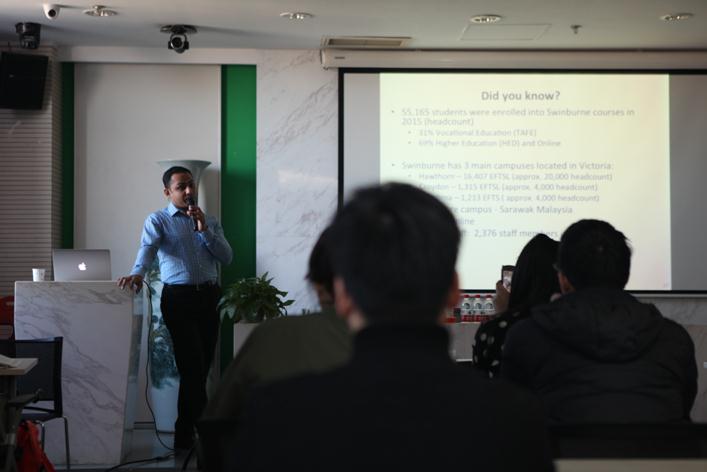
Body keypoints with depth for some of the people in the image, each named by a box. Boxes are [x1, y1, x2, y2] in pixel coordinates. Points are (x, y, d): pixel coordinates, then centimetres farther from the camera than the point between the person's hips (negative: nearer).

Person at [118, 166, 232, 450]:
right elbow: (148, 248, -16)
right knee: (193, 368, -9)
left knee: (202, 369, 7)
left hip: (210, 297, 5)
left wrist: (204, 230, -6)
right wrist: (138, 273, -37)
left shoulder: (210, 222, 17)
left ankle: (185, 434, 18)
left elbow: (227, 258, 6)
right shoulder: (158, 220, 4)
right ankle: (196, 433, 1)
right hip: (179, 298, -4)